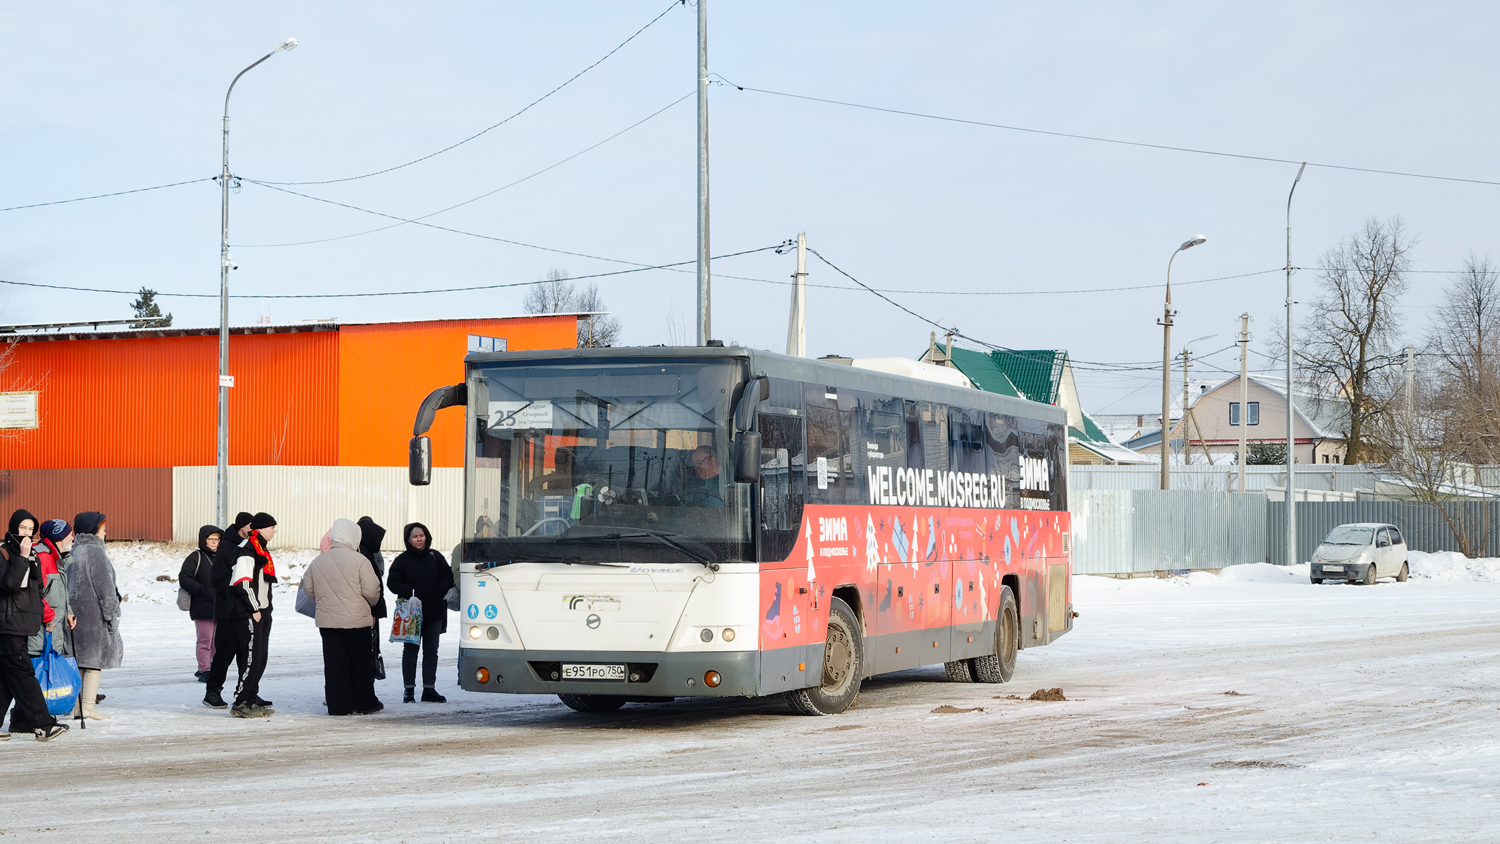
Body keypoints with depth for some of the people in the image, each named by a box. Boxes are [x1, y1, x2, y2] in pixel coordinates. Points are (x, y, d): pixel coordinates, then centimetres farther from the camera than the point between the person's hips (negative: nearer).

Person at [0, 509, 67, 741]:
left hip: (23, 625, 9)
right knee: (22, 673, -10)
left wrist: (41, 618, 18)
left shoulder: (33, 557, 17)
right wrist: (22, 557, -24)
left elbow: (38, 590, 24)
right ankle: (42, 725, -14)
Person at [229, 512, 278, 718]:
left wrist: (265, 608, 18)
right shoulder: (247, 551, -14)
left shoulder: (261, 550, 18)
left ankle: (252, 699, 20)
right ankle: (240, 703, -12)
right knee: (253, 656, -13)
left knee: (261, 657, 12)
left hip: (262, 612, 10)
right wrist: (254, 609, -17)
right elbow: (242, 583, -21)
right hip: (249, 614, -10)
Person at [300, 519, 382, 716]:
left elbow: (308, 588, 10)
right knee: (361, 662, 8)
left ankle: (338, 705, 5)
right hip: (356, 620, -3)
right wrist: (372, 603, 9)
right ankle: (364, 703, 14)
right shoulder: (359, 560, -10)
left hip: (327, 620, 3)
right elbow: (371, 589, -12)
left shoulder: (317, 561, 4)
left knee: (334, 662, 6)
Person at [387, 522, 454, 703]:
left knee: (431, 650, 6)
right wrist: (410, 592, -20)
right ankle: (409, 690, 5)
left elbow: (448, 576, 8)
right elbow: (392, 582, -6)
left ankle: (429, 689, 11)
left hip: (434, 611, 3)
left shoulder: (435, 556, 6)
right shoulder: (402, 560, -2)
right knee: (410, 650, 1)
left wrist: (441, 591, -10)